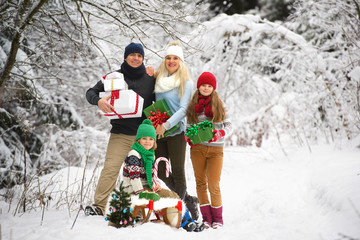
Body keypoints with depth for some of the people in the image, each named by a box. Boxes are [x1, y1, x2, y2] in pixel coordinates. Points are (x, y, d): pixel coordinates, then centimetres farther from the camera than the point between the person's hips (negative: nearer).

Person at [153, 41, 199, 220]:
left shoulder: (186, 83, -2)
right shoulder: (157, 79, 11)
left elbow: (183, 108, -10)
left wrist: (166, 125, -21)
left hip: (176, 131, -5)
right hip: (158, 132, 5)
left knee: (178, 171, -5)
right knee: (160, 171, 4)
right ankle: (188, 200, 20)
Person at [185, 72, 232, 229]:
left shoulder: (219, 104, 5)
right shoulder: (192, 106, 8)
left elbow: (228, 125, 6)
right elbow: (189, 126, 14)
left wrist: (220, 133, -12)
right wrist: (188, 137, -6)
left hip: (215, 149, -2)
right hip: (197, 148, 2)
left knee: (214, 185, -6)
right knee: (200, 182, 5)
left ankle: (217, 218, 8)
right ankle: (206, 217, 14)